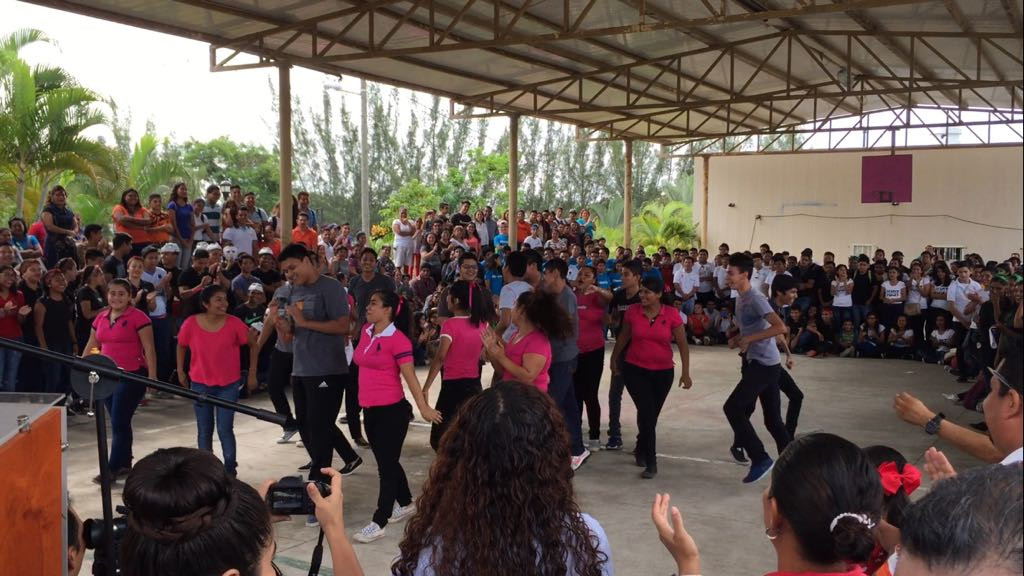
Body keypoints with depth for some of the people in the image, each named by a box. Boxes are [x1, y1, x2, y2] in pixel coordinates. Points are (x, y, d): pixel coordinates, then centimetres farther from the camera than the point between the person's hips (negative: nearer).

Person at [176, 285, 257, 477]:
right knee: (204, 430, 12)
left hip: (228, 385, -2)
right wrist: (180, 371, 8)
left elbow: (253, 344, -3)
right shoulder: (191, 323, -11)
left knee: (225, 429, -2)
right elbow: (181, 346, 8)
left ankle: (230, 469, 12)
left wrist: (252, 374, -1)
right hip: (200, 384, 2)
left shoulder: (233, 323, -13)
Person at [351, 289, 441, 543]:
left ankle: (378, 523, 3)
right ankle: (406, 503, 38)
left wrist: (424, 408, -16)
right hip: (370, 409, 8)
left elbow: (410, 376, -16)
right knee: (387, 462, 19)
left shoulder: (398, 339, -15)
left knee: (386, 466, -1)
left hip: (392, 411, -8)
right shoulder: (366, 332, 7)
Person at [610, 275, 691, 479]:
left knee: (652, 415, 13)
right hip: (635, 370, -1)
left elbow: (682, 344, -7)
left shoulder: (672, 314, -12)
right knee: (646, 412, -12)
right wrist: (614, 358, 17)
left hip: (663, 372, 1)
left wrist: (685, 372, -11)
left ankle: (642, 449, 38)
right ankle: (651, 462, -3)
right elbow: (623, 337, 8)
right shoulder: (632, 311, -8)